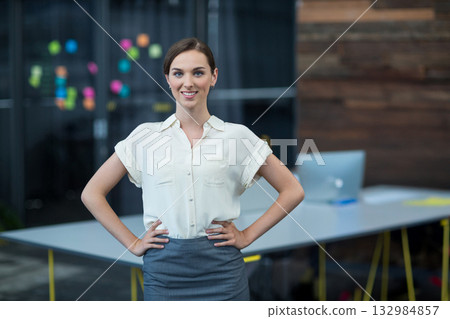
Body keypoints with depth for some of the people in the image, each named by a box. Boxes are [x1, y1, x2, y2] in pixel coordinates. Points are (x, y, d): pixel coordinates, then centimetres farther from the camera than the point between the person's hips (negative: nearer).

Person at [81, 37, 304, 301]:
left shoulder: (238, 136, 2)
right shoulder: (145, 138, 3)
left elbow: (293, 191, 6)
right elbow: (92, 193, 8)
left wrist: (247, 235, 1)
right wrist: (133, 243, 2)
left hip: (221, 269, 0)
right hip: (163, 269, 1)